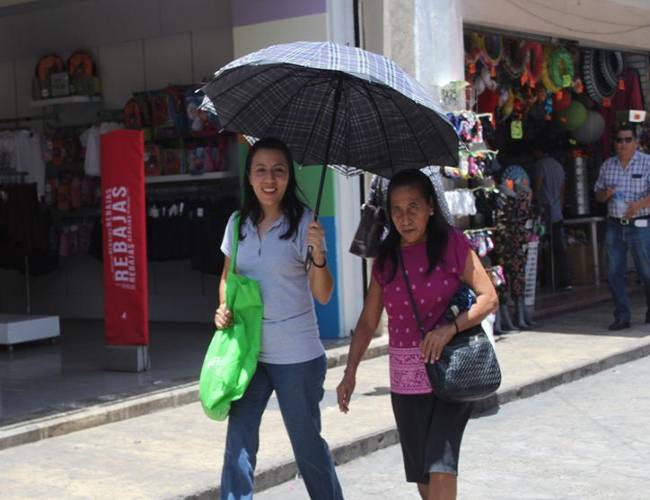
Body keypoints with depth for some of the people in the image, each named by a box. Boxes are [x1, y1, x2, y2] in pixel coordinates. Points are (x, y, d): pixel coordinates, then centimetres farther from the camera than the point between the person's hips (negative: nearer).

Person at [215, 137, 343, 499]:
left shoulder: (303, 222, -8)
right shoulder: (238, 223, 4)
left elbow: (323, 295, -11)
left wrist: (318, 254, -28)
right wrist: (224, 307, -2)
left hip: (296, 355, -3)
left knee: (308, 443, 9)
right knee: (239, 442, 0)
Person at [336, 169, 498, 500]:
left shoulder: (453, 244, -4)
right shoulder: (386, 257, 8)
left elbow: (489, 298, -7)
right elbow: (368, 321, 11)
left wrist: (450, 328, -23)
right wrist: (350, 371, 3)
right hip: (405, 377, 4)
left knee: (440, 466, -14)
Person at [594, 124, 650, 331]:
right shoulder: (607, 165, 12)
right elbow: (598, 194, 18)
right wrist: (606, 193, -5)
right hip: (614, 226, 4)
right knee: (614, 273, 2)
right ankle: (622, 316, 8)